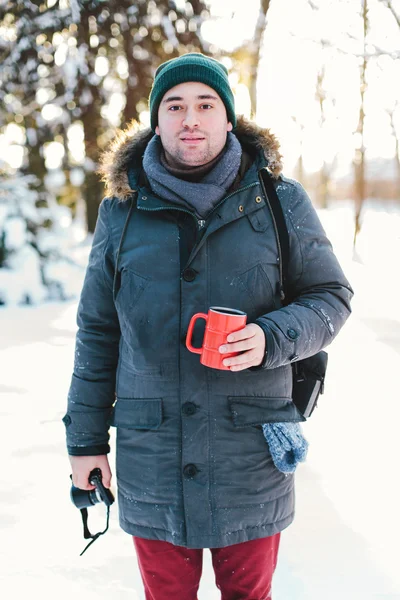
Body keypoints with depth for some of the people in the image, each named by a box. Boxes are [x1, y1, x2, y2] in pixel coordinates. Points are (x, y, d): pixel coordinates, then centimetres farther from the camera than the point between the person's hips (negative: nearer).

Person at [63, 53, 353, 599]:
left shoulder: (279, 201, 0)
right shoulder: (123, 210, 4)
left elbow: (331, 296, 4)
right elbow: (97, 329, 8)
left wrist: (270, 338, -17)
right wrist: (85, 437, 7)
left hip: (251, 455, -1)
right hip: (152, 456, 1)